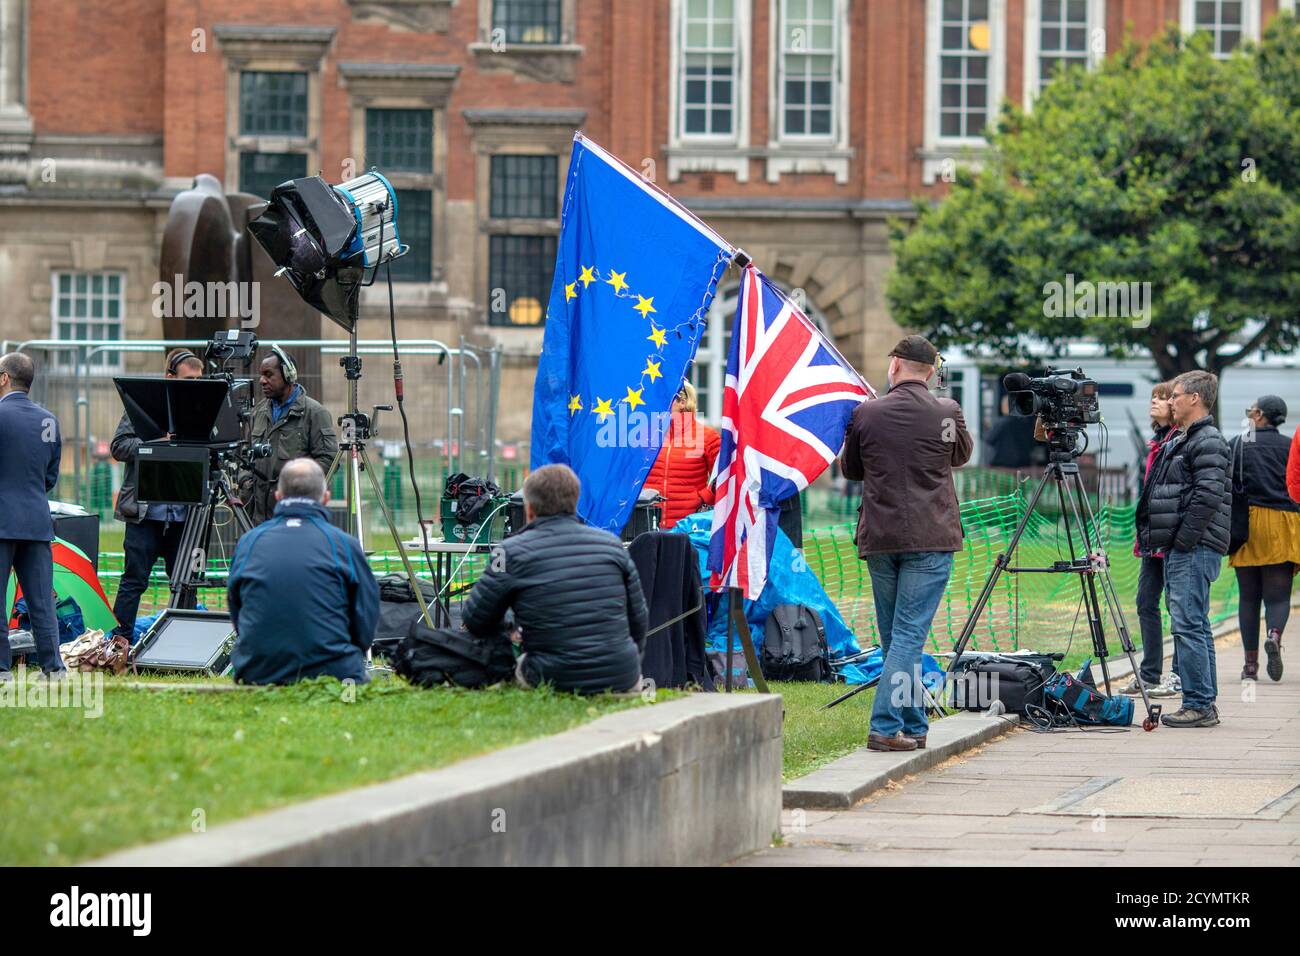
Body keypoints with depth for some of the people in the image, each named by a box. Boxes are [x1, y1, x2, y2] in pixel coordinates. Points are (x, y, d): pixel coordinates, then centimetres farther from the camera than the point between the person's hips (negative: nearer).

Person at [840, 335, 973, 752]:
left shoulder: (866, 413, 0)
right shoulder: (947, 413, -4)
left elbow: (851, 470, 15)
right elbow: (963, 453, 17)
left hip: (878, 538, 2)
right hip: (930, 539, -2)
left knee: (893, 635, 12)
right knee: (909, 633, -5)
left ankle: (913, 725, 18)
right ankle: (885, 727, -13)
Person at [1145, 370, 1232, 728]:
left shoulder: (1208, 442, -11)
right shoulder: (1180, 440, 20)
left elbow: (1208, 497, -20)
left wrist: (1182, 541, -19)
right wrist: (1161, 540, 17)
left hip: (1195, 550, -11)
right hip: (1180, 550, 11)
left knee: (1188, 625, -12)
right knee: (1195, 627, 11)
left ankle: (1199, 705, -12)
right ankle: (1203, 704, 14)